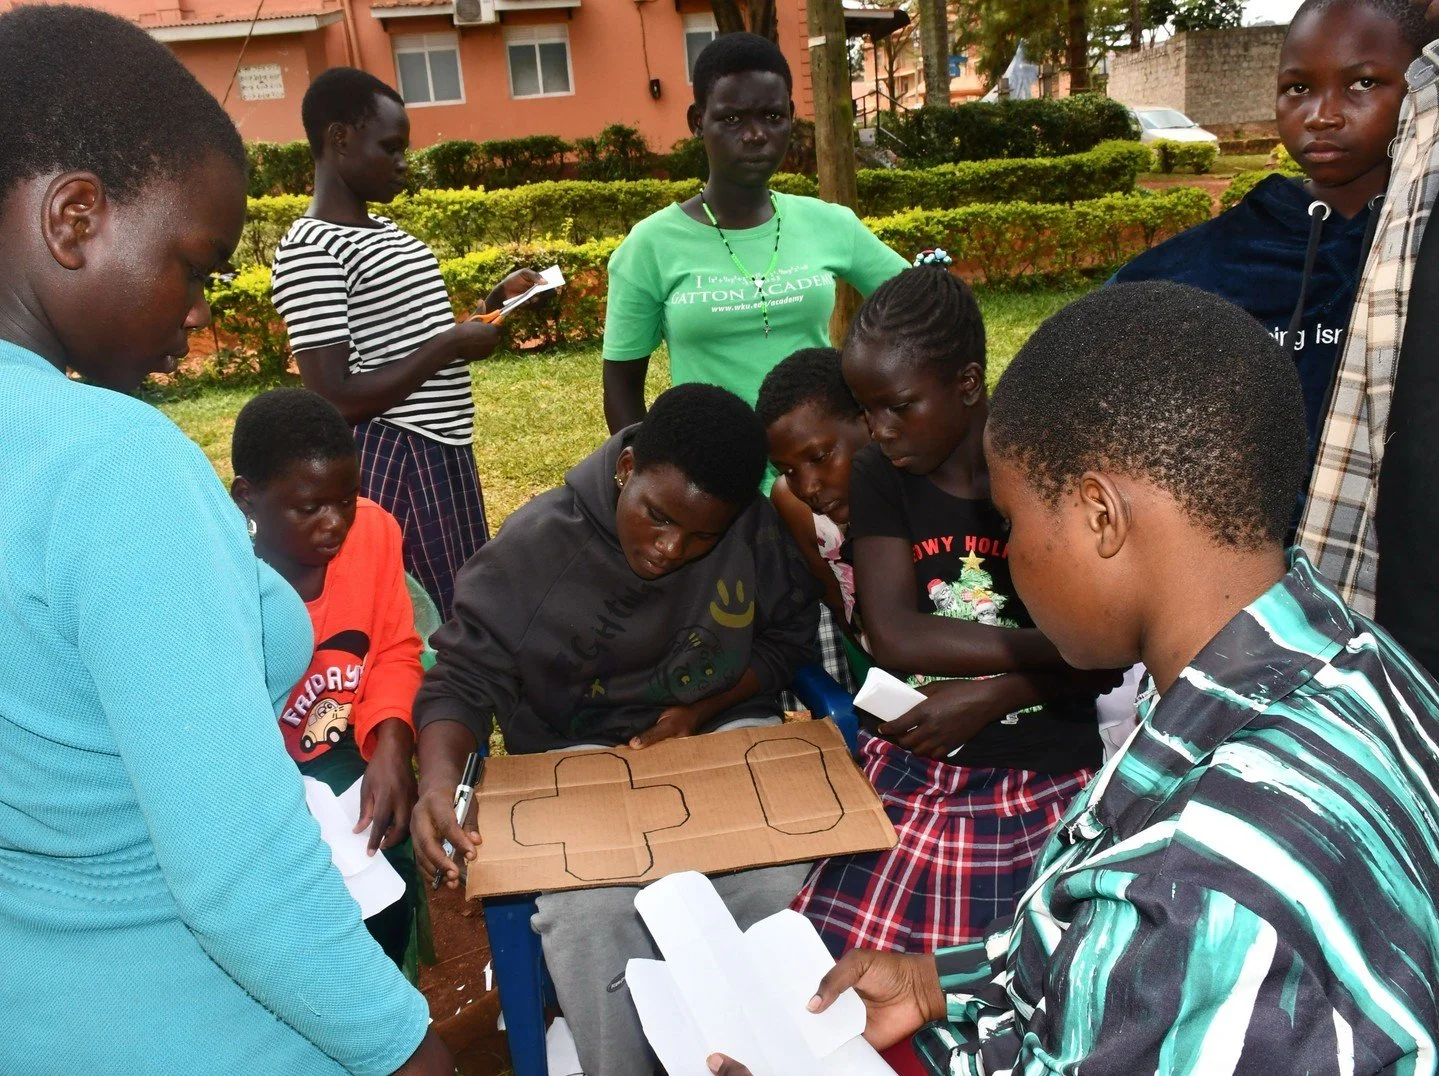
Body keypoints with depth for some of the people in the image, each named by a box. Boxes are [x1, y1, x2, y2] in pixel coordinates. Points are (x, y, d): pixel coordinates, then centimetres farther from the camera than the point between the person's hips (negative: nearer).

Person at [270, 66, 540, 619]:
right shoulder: (310, 251, -15)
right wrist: (450, 345, -18)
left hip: (447, 451, 9)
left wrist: (492, 303, 7)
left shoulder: (386, 230, 14)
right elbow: (336, 402, -21)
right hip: (391, 464, -9)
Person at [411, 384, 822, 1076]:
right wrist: (439, 779, -29)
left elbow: (787, 635, 8)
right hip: (580, 756, -1)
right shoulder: (535, 545, -12)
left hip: (724, 732, 2)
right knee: (591, 906, -31)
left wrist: (699, 710, -8)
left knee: (788, 875, -28)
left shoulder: (757, 529, -7)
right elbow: (464, 680, -8)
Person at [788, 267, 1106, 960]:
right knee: (831, 966, -11)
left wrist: (990, 697, -16)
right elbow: (894, 636, -11)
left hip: (1045, 776, -2)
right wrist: (1065, 644, -15)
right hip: (912, 766, 2)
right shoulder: (881, 476, 3)